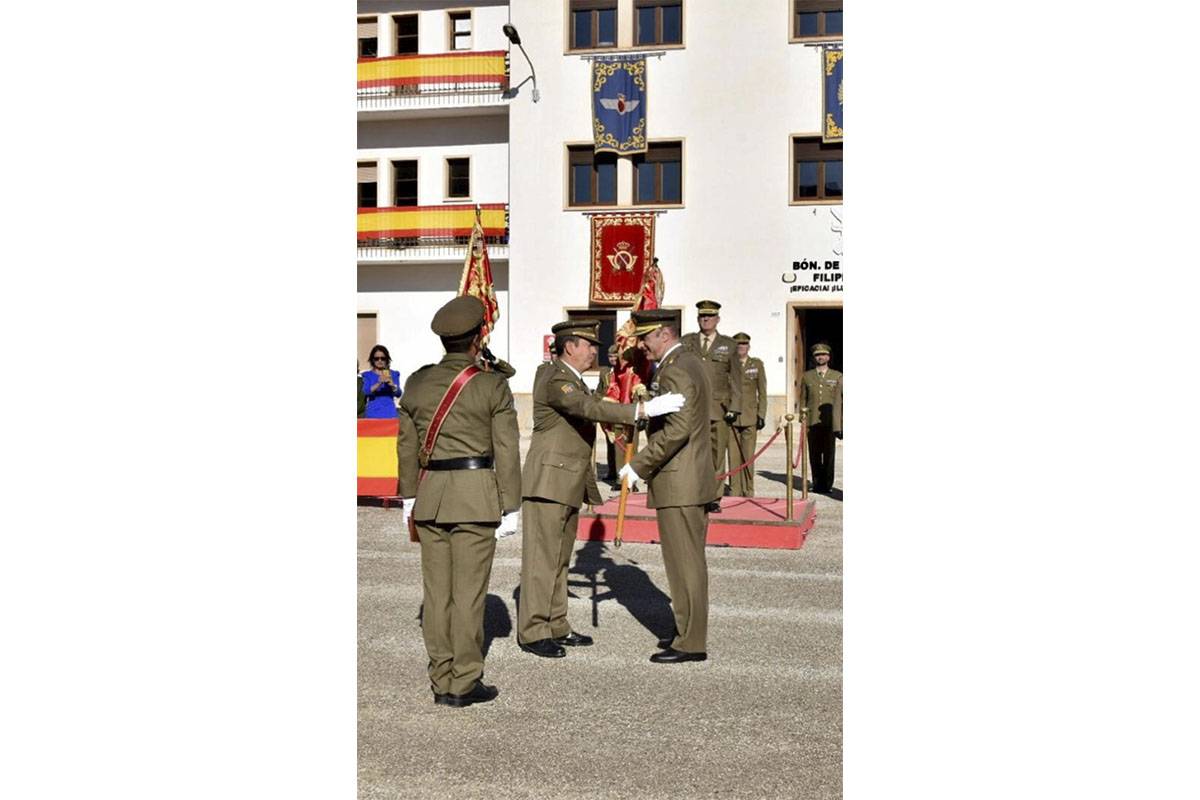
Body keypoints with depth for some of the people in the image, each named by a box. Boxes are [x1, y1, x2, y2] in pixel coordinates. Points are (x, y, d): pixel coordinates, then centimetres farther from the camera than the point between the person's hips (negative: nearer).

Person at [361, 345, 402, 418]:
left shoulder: (394, 374, 8)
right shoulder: (368, 375, 7)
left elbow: (398, 394, -3)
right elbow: (366, 391, -9)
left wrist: (392, 385, -24)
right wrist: (379, 383, -26)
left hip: (389, 413, 0)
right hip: (373, 413, 0)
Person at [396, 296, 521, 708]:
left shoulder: (417, 382, 6)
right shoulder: (492, 385, -6)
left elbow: (407, 445, 10)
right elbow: (506, 450, -6)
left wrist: (409, 497, 18)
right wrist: (510, 505, 0)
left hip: (429, 494, 4)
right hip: (476, 494, -4)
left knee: (436, 592, 10)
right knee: (468, 592, 2)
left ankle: (441, 682, 17)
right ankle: (464, 683, 7)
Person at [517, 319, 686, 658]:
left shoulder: (573, 380, 16)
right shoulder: (556, 380, -18)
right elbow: (591, 408, -33)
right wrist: (644, 409, -39)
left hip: (568, 484, 10)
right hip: (548, 481, -10)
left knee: (559, 558, 14)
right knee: (542, 557, -4)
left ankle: (556, 627, 21)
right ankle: (532, 632, 3)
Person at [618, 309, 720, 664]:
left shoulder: (674, 371, -17)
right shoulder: (691, 363, 15)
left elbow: (677, 428, -26)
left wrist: (638, 465, -22)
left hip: (678, 484, -10)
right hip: (694, 479, 10)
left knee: (684, 562, -3)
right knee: (689, 560, 16)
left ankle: (691, 643, 4)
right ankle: (690, 631, 26)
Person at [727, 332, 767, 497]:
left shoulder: (757, 365, 9)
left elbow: (762, 392, 8)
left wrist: (762, 415, 1)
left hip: (750, 417, 0)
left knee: (748, 456, -1)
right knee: (733, 455, -2)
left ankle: (748, 491, 8)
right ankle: (735, 491, 4)